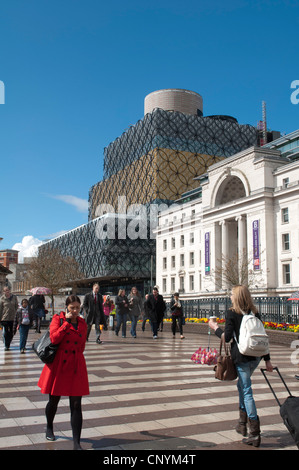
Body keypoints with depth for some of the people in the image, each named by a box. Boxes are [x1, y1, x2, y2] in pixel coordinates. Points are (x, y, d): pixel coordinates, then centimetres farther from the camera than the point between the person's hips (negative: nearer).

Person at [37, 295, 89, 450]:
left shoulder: (82, 323, 7)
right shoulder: (58, 319, -3)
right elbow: (54, 338, -20)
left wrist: (75, 356, 7)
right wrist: (67, 322, -17)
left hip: (76, 367, 2)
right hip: (58, 365, -2)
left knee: (76, 405, -2)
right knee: (54, 401, 14)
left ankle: (76, 443, 3)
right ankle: (49, 428, 43)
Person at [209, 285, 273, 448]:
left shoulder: (232, 313, -9)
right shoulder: (254, 313, 7)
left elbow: (227, 337, -13)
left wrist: (215, 327, 4)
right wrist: (267, 359, 12)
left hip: (241, 357, -6)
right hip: (255, 356, 6)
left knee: (247, 391, -1)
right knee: (242, 385, 24)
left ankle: (255, 434, 1)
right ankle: (242, 424, 29)